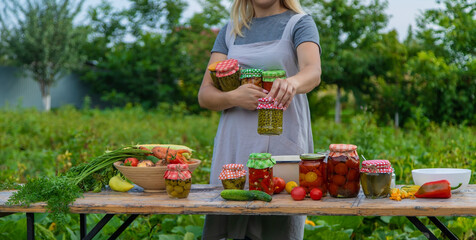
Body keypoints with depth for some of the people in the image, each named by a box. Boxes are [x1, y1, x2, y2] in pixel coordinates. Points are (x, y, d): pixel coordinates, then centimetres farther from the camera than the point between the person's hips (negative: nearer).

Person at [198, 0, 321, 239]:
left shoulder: (299, 23, 6)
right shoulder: (230, 30, 16)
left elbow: (313, 72, -15)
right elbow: (205, 94, 8)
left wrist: (292, 82, -37)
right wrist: (234, 97, -13)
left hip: (283, 147, -3)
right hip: (234, 149, 3)